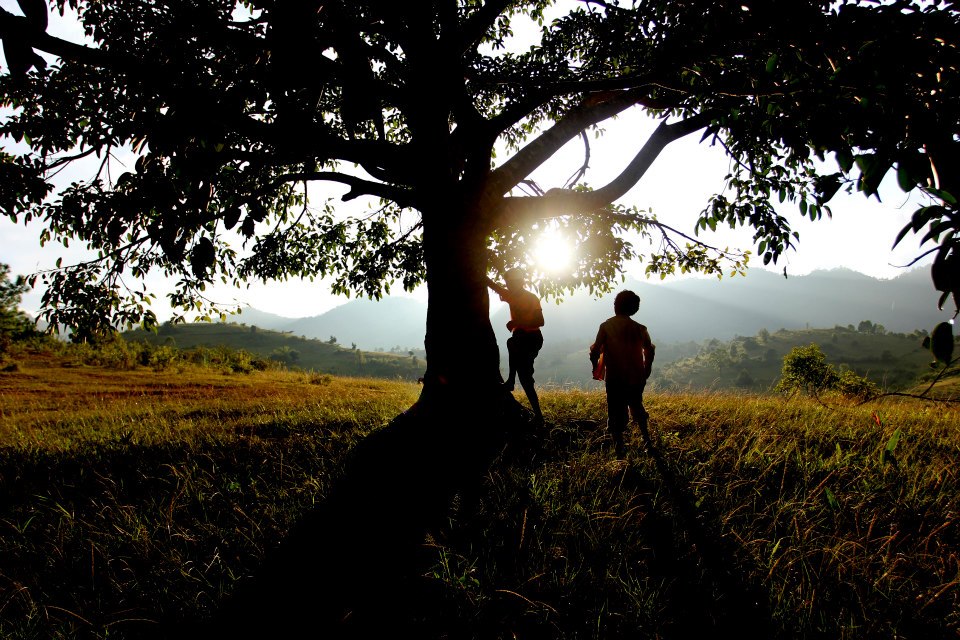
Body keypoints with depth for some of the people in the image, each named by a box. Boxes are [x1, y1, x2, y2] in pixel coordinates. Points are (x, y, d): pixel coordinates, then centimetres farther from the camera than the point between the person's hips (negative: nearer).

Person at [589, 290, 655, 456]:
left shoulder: (606, 326, -8)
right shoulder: (639, 328, -4)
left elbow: (595, 352, -11)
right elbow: (649, 352, 2)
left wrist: (596, 370, 6)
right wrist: (646, 371, 17)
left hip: (614, 378, -2)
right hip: (636, 377, 2)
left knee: (615, 413, 8)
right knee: (636, 406, 26)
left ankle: (619, 448, 7)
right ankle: (646, 437, 28)